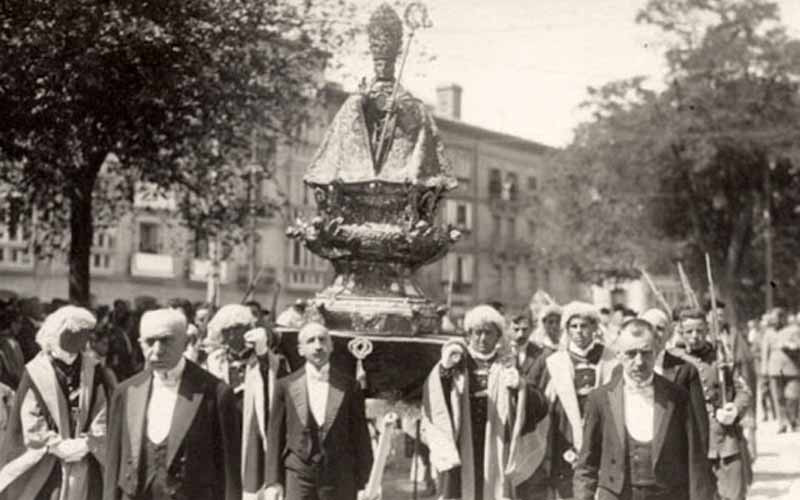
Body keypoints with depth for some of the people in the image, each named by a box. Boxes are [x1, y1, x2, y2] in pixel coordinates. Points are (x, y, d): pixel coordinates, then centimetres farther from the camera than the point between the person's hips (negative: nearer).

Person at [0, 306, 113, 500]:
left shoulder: (95, 373, 2)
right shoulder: (36, 373, -5)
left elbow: (103, 422, -1)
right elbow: (32, 427, -7)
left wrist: (85, 444, -15)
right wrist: (60, 446, -12)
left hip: (87, 472, 2)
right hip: (43, 471, -2)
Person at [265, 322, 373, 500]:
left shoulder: (349, 386, 4)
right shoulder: (286, 386, 4)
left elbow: (360, 438, 6)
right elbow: (275, 437, 5)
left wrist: (362, 483, 4)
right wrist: (273, 482, 1)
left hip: (339, 482, 0)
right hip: (298, 477, 0)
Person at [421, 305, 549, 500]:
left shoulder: (508, 367, 8)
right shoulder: (457, 363, 9)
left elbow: (540, 408, 0)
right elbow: (431, 400, -5)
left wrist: (519, 387, -18)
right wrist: (443, 369, -19)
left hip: (498, 453, 0)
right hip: (459, 453, 0)